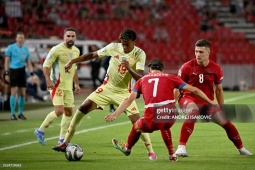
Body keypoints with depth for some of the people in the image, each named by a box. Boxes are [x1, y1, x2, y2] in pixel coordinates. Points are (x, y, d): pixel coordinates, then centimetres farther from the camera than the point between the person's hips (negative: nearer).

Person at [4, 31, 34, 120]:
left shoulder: (26, 49, 12)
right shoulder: (11, 48, 0)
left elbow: (28, 63, 15)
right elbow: (7, 61, 0)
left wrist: (32, 74, 6)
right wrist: (6, 73, -7)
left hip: (22, 71, 4)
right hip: (13, 70, -4)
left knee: (22, 94, 5)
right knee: (14, 92, -9)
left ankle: (20, 113, 18)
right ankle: (13, 114, -3)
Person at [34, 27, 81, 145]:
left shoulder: (76, 51, 10)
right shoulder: (57, 50, -13)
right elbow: (46, 65, -13)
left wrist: (76, 84, 20)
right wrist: (48, 80, -25)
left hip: (68, 86, 8)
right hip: (57, 85, -8)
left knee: (69, 112, 7)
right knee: (59, 111, -18)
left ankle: (62, 139, 16)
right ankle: (40, 131, 0)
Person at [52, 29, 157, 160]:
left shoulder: (140, 54, -15)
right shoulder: (114, 47, -9)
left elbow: (140, 78, -22)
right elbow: (92, 55, 2)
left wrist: (129, 68, -40)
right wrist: (72, 61, -2)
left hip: (124, 92, -2)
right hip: (107, 88, 2)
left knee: (137, 121, -14)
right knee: (82, 109, -10)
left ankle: (150, 151, 5)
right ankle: (65, 143, -2)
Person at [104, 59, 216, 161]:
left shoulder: (142, 80, 19)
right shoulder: (170, 77, 18)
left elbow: (129, 100, 11)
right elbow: (194, 90, 19)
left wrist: (115, 114, 10)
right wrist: (210, 102, 27)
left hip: (153, 117, -1)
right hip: (171, 114, 1)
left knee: (137, 126, 30)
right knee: (164, 127, 36)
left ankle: (127, 148, 54)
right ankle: (172, 154, 36)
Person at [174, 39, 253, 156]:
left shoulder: (216, 69, -4)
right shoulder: (187, 67, -11)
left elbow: (219, 90, 8)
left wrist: (222, 110, 10)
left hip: (207, 102, 3)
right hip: (188, 98, -3)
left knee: (225, 121, -2)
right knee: (193, 112, -37)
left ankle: (241, 148, 24)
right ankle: (181, 147, -37)